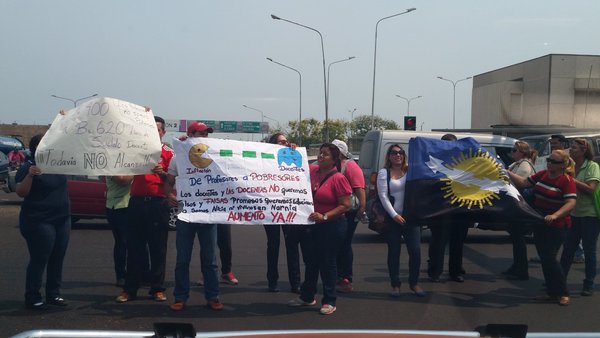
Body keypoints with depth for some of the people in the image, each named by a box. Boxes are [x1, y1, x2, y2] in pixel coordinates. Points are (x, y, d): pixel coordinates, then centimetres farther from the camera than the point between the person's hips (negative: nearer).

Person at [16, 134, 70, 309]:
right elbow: (21, 193, -15)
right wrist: (30, 175, -29)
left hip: (62, 220, 7)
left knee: (57, 259, 10)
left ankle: (54, 294, 21)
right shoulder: (28, 167, -10)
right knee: (39, 261, -3)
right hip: (39, 222, -7)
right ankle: (32, 298, 6)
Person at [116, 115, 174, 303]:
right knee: (134, 247, 5)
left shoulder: (168, 153, 4)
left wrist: (162, 173, -19)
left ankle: (157, 288, 12)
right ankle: (130, 289, 11)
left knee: (158, 248, 3)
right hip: (137, 202, 2)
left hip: (158, 204, -2)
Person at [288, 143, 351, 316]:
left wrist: (324, 216, -24)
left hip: (332, 226, -6)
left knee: (327, 263, 1)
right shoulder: (312, 171, 3)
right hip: (312, 224, 6)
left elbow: (345, 205, -17)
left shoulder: (338, 178, -14)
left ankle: (329, 302, 13)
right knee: (311, 261, 16)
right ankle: (307, 297, 31)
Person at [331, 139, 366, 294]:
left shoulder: (350, 166, -11)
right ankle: (340, 277, 23)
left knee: (345, 245, -5)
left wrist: (362, 207, -26)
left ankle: (347, 281, 2)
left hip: (349, 211, -8)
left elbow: (359, 188, -19)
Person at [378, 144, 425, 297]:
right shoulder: (384, 173, 1)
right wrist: (394, 215, -12)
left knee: (415, 250, -1)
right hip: (393, 218, -2)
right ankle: (395, 285, 16)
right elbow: (383, 196, -6)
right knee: (394, 252, 4)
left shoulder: (410, 170, 9)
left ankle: (414, 283, 16)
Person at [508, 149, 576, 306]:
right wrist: (507, 172, 3)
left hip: (556, 227, -7)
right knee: (544, 259, 11)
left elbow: (571, 203, -24)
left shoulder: (567, 180, -15)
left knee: (549, 258, -9)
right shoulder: (542, 174, 5)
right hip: (540, 225, 7)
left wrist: (555, 215, -37)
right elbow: (523, 182, 11)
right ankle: (552, 293, 22)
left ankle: (563, 294, 6)